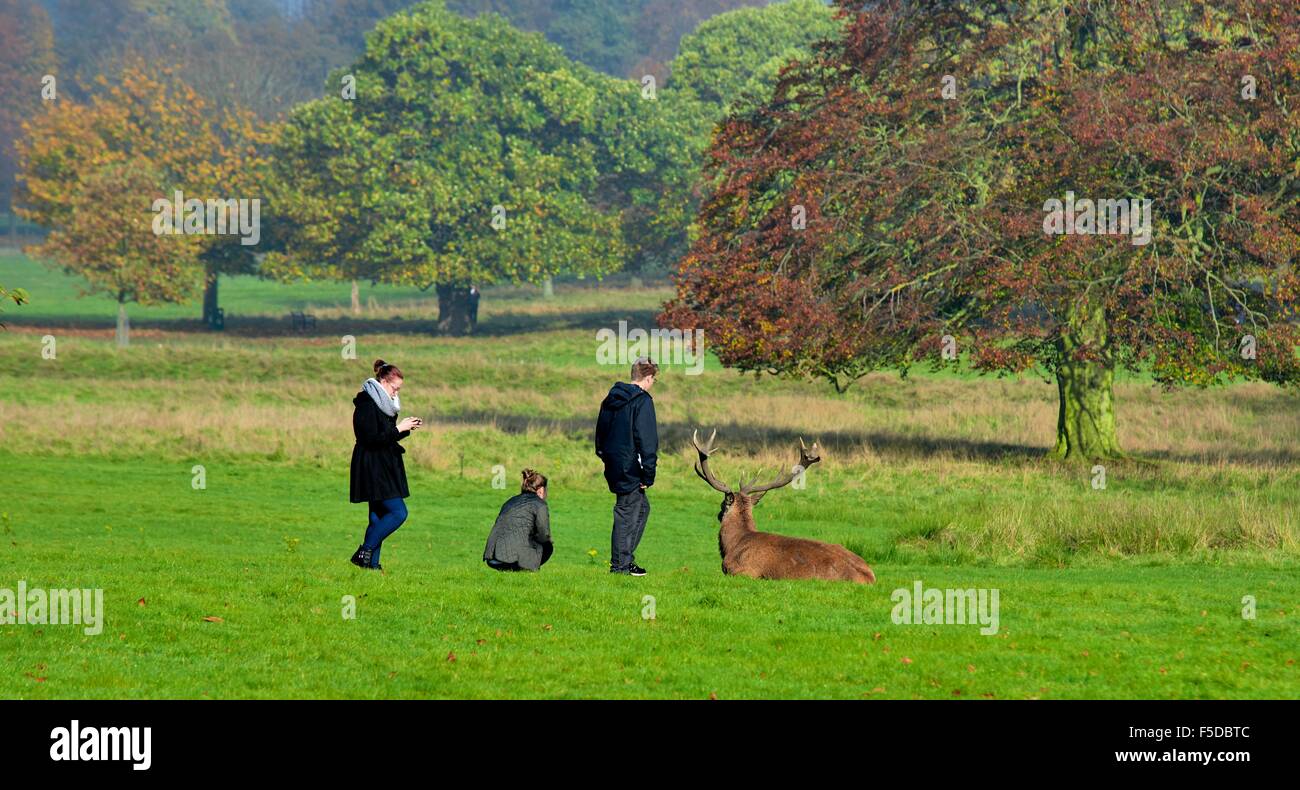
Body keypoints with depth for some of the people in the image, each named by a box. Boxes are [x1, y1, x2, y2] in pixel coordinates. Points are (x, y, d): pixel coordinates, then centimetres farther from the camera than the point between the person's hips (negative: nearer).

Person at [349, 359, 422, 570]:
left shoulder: (381, 404, 16)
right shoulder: (366, 404, -14)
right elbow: (371, 438, -21)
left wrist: (407, 429, 7)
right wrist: (399, 429, -17)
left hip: (384, 468, 10)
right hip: (373, 469, -10)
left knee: (378, 516, 8)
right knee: (398, 512, -14)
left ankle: (372, 563, 8)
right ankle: (364, 552, -12)